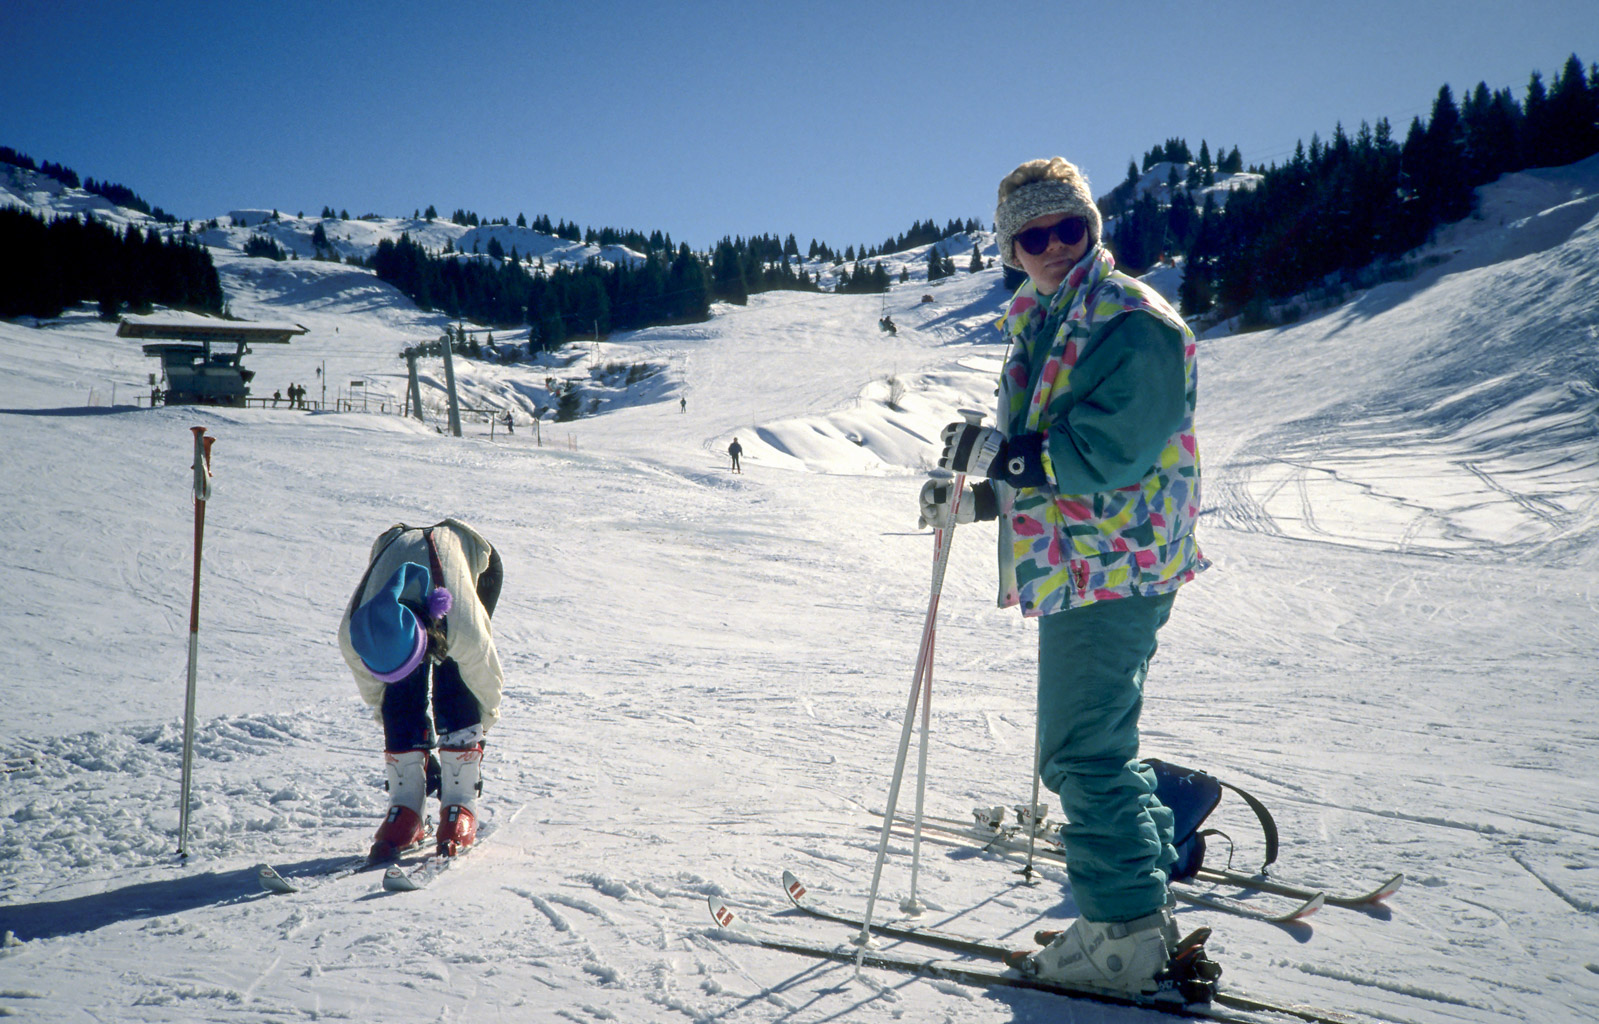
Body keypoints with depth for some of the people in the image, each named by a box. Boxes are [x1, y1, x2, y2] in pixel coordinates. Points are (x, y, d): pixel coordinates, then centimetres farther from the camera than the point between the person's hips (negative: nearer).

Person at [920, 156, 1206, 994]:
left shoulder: (1133, 322, -13)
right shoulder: (1042, 327, 17)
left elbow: (1104, 454, -23)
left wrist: (1000, 453, -22)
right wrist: (973, 496, 13)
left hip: (1111, 568, -10)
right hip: (1074, 569, 10)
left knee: (1081, 753, -6)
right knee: (1095, 744, 20)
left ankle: (1125, 932, 7)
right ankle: (1151, 873, 36)